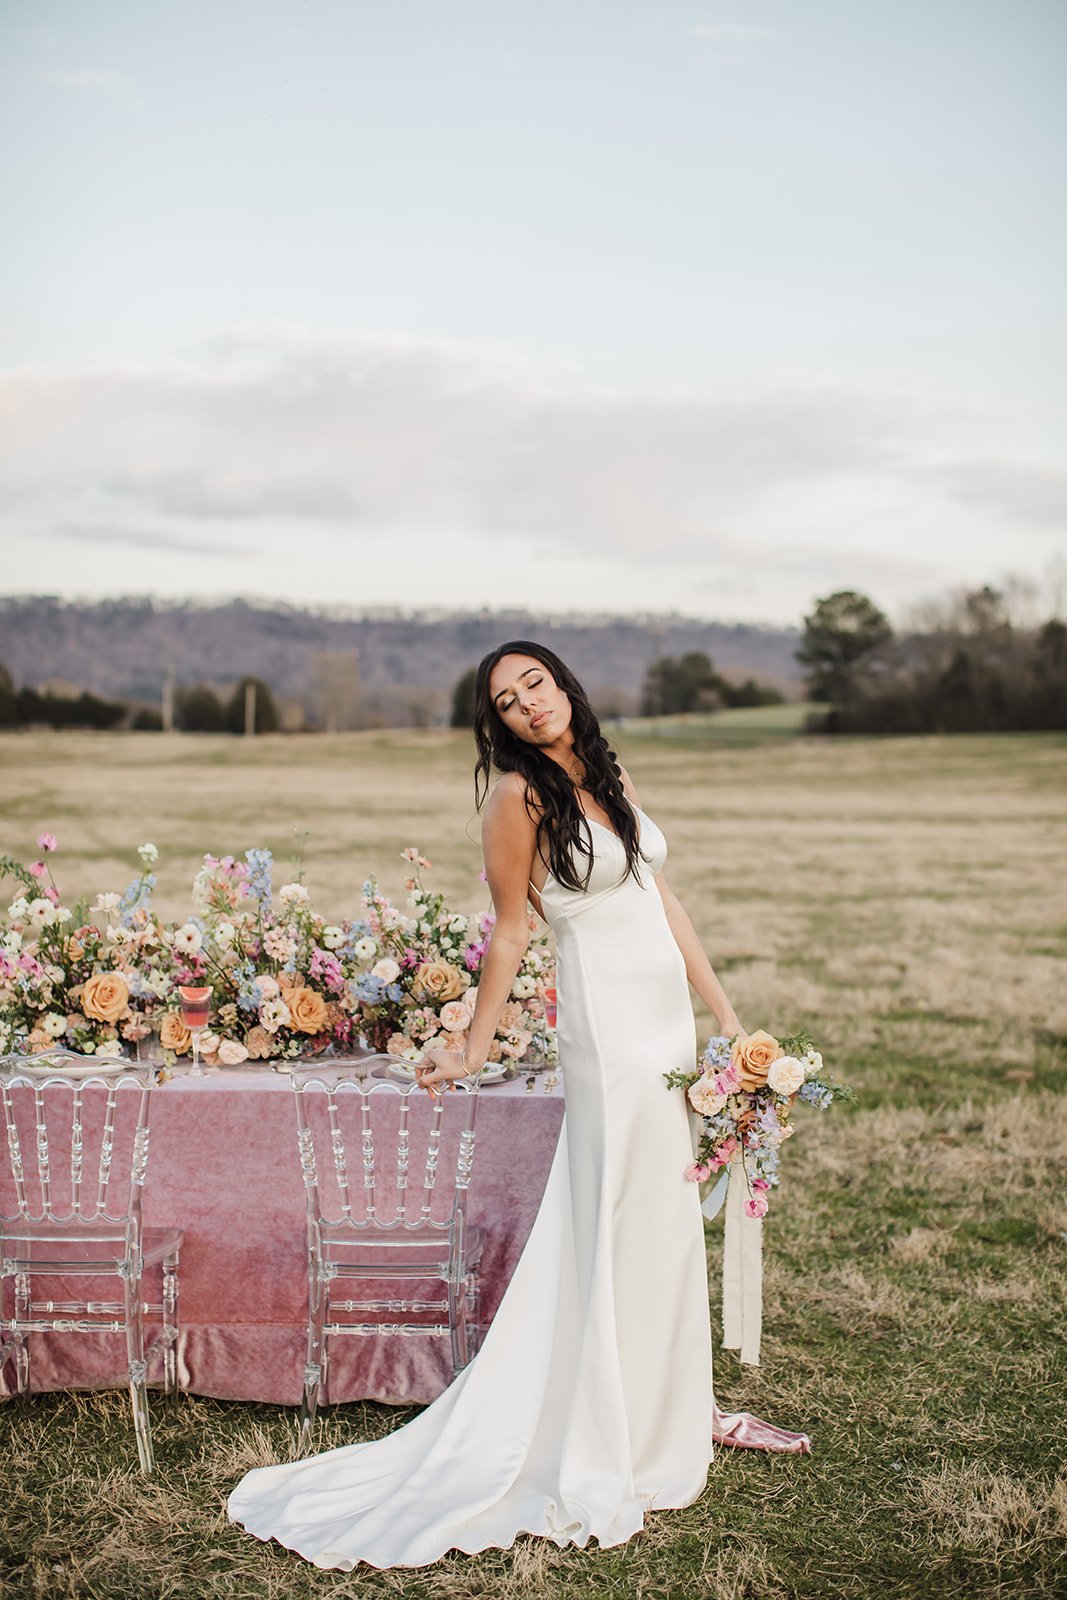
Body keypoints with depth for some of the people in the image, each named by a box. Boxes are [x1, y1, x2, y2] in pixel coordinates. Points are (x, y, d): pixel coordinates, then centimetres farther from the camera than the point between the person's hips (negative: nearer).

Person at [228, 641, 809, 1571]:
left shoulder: (612, 777, 12)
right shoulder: (519, 796, -9)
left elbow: (664, 901, 14)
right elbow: (511, 934, -4)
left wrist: (724, 1014, 13)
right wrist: (474, 1051, -3)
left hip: (669, 1018, 7)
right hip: (609, 1026, -7)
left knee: (670, 1217, 15)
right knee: (621, 1230, -2)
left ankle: (679, 1405, 30)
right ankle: (600, 1454, 11)